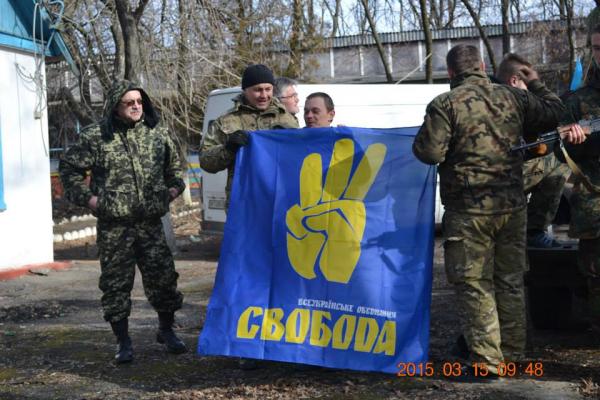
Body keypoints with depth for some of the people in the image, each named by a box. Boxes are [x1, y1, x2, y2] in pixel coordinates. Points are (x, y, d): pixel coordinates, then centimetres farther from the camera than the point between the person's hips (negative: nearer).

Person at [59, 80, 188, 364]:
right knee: (116, 282, 3)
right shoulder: (95, 137, -3)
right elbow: (69, 168, 5)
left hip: (151, 223, 2)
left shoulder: (156, 133, 7)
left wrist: (174, 187, 10)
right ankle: (123, 342, 16)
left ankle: (166, 330, 27)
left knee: (163, 276, 6)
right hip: (114, 226, -2)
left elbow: (174, 165, 23)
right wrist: (87, 197, -3)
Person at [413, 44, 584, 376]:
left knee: (474, 283, 3)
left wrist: (419, 141, 6)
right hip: (513, 205, 5)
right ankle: (512, 353, 24)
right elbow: (554, 114, 17)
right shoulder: (513, 98, 5)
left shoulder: (444, 105, -9)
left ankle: (487, 359, 2)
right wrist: (536, 85, 31)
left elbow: (430, 153, -16)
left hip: (469, 209, -5)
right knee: (510, 280, 15)